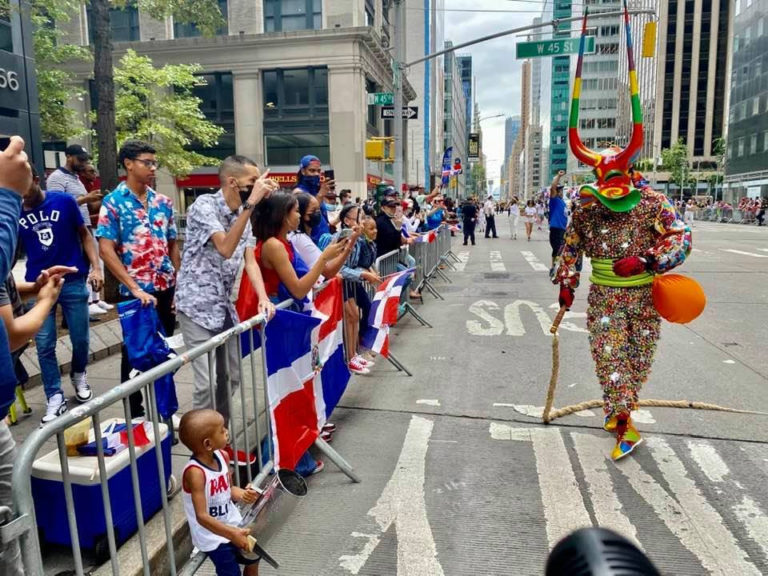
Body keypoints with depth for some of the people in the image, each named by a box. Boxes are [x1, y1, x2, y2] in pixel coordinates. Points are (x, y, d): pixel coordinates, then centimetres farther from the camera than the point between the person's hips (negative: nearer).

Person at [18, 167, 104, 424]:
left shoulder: (63, 201, -5)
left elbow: (84, 234, 3)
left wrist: (96, 267, -7)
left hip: (73, 281, -1)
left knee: (80, 338, 10)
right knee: (44, 345, 3)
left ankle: (79, 375, 38)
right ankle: (55, 398, 15)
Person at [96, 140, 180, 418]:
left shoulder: (163, 202, 7)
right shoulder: (113, 202, -7)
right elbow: (105, 249, -14)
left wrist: (179, 285, 5)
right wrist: (135, 288, -19)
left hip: (166, 289, 5)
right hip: (135, 292, -4)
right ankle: (135, 414, 23)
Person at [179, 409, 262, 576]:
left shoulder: (222, 456, -8)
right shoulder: (195, 473, -31)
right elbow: (202, 517, -32)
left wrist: (243, 494, -15)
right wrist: (232, 534, -36)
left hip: (233, 524, 8)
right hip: (212, 536, -7)